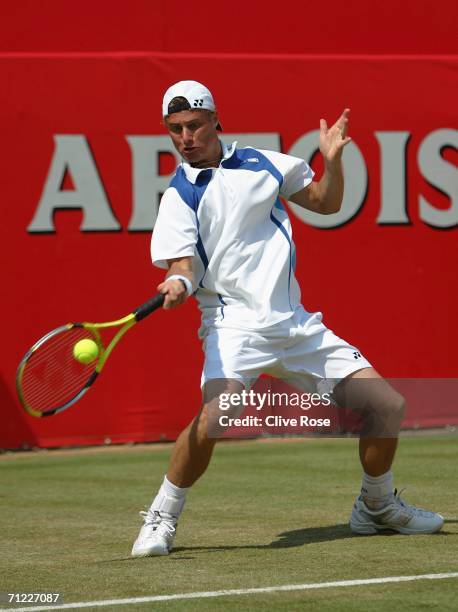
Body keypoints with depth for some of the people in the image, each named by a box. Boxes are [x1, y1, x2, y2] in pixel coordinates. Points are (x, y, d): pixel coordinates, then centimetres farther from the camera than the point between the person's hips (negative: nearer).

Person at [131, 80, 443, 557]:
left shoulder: (262, 164, 11)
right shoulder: (180, 195, 1)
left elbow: (326, 203, 21)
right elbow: (183, 263, -9)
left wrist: (332, 160, 3)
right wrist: (179, 283, -32)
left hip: (295, 322, 5)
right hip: (235, 325, -4)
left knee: (388, 407, 1)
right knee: (214, 413, -33)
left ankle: (376, 507, 27)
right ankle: (160, 521, -14)